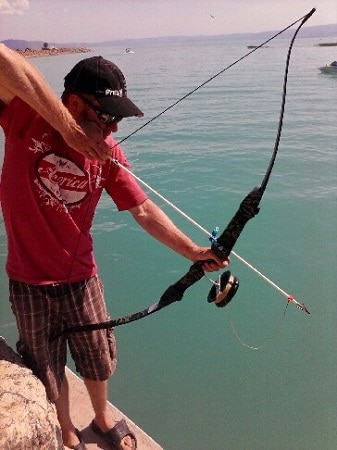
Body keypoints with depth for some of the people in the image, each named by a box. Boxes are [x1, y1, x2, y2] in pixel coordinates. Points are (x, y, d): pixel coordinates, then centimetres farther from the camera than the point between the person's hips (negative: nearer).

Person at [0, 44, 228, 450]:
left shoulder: (107, 153, -9)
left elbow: (143, 210, -6)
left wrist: (191, 251, -11)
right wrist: (67, 126, -42)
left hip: (81, 279, 3)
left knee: (97, 361, 23)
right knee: (48, 372, 19)